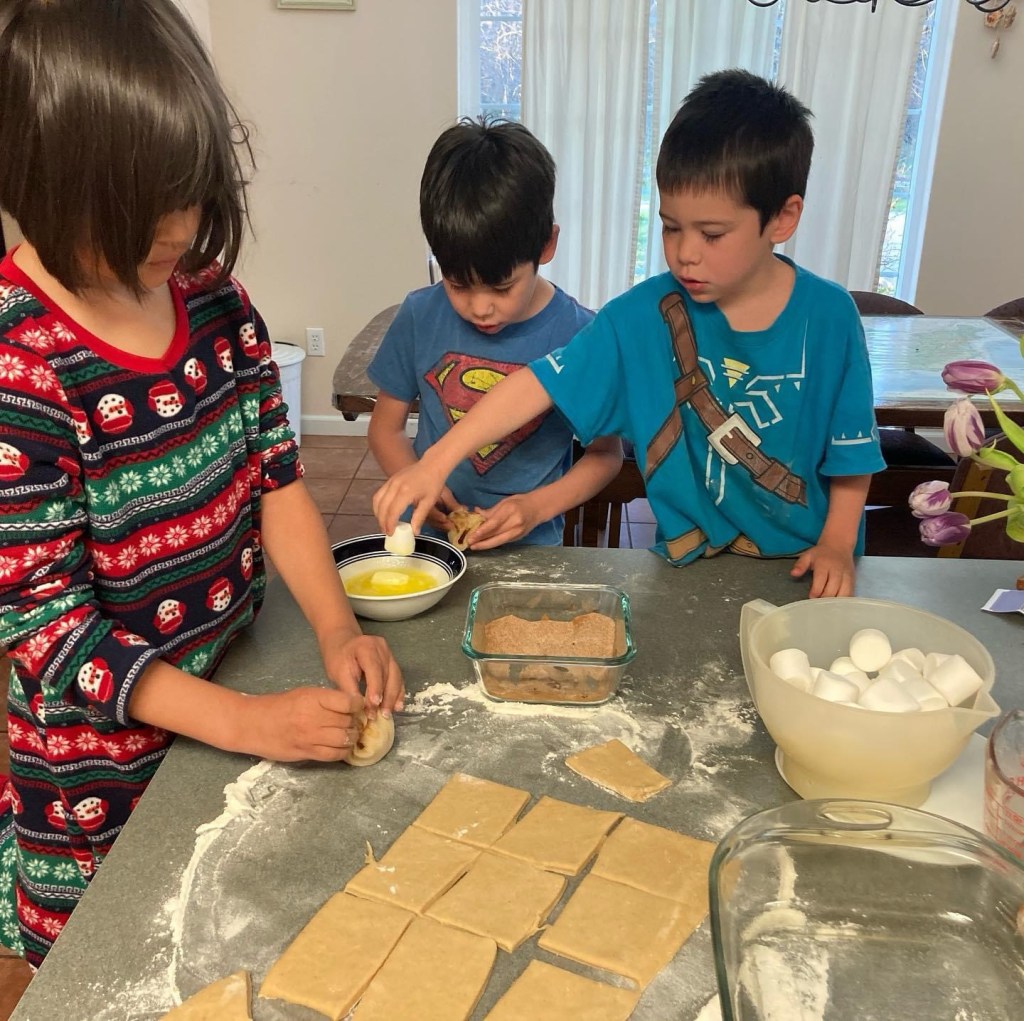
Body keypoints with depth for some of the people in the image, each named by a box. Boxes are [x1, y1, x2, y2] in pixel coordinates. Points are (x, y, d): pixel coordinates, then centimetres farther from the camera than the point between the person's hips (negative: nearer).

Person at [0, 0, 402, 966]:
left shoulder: (210, 292, -7)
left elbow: (276, 474, -2)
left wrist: (338, 631, -13)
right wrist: (246, 722, -26)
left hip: (236, 687, 5)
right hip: (105, 758, -5)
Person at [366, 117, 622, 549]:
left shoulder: (580, 335, -9)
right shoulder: (419, 316, -3)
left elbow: (606, 453, 2)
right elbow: (385, 428, 8)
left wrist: (537, 506, -13)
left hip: (529, 547, -1)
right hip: (427, 535, 1)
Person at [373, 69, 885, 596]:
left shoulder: (828, 319, -9)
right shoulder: (640, 316, -10)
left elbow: (852, 452, -1)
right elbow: (539, 383, -14)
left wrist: (837, 547, -11)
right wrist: (435, 462, -21)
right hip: (690, 569, 0)